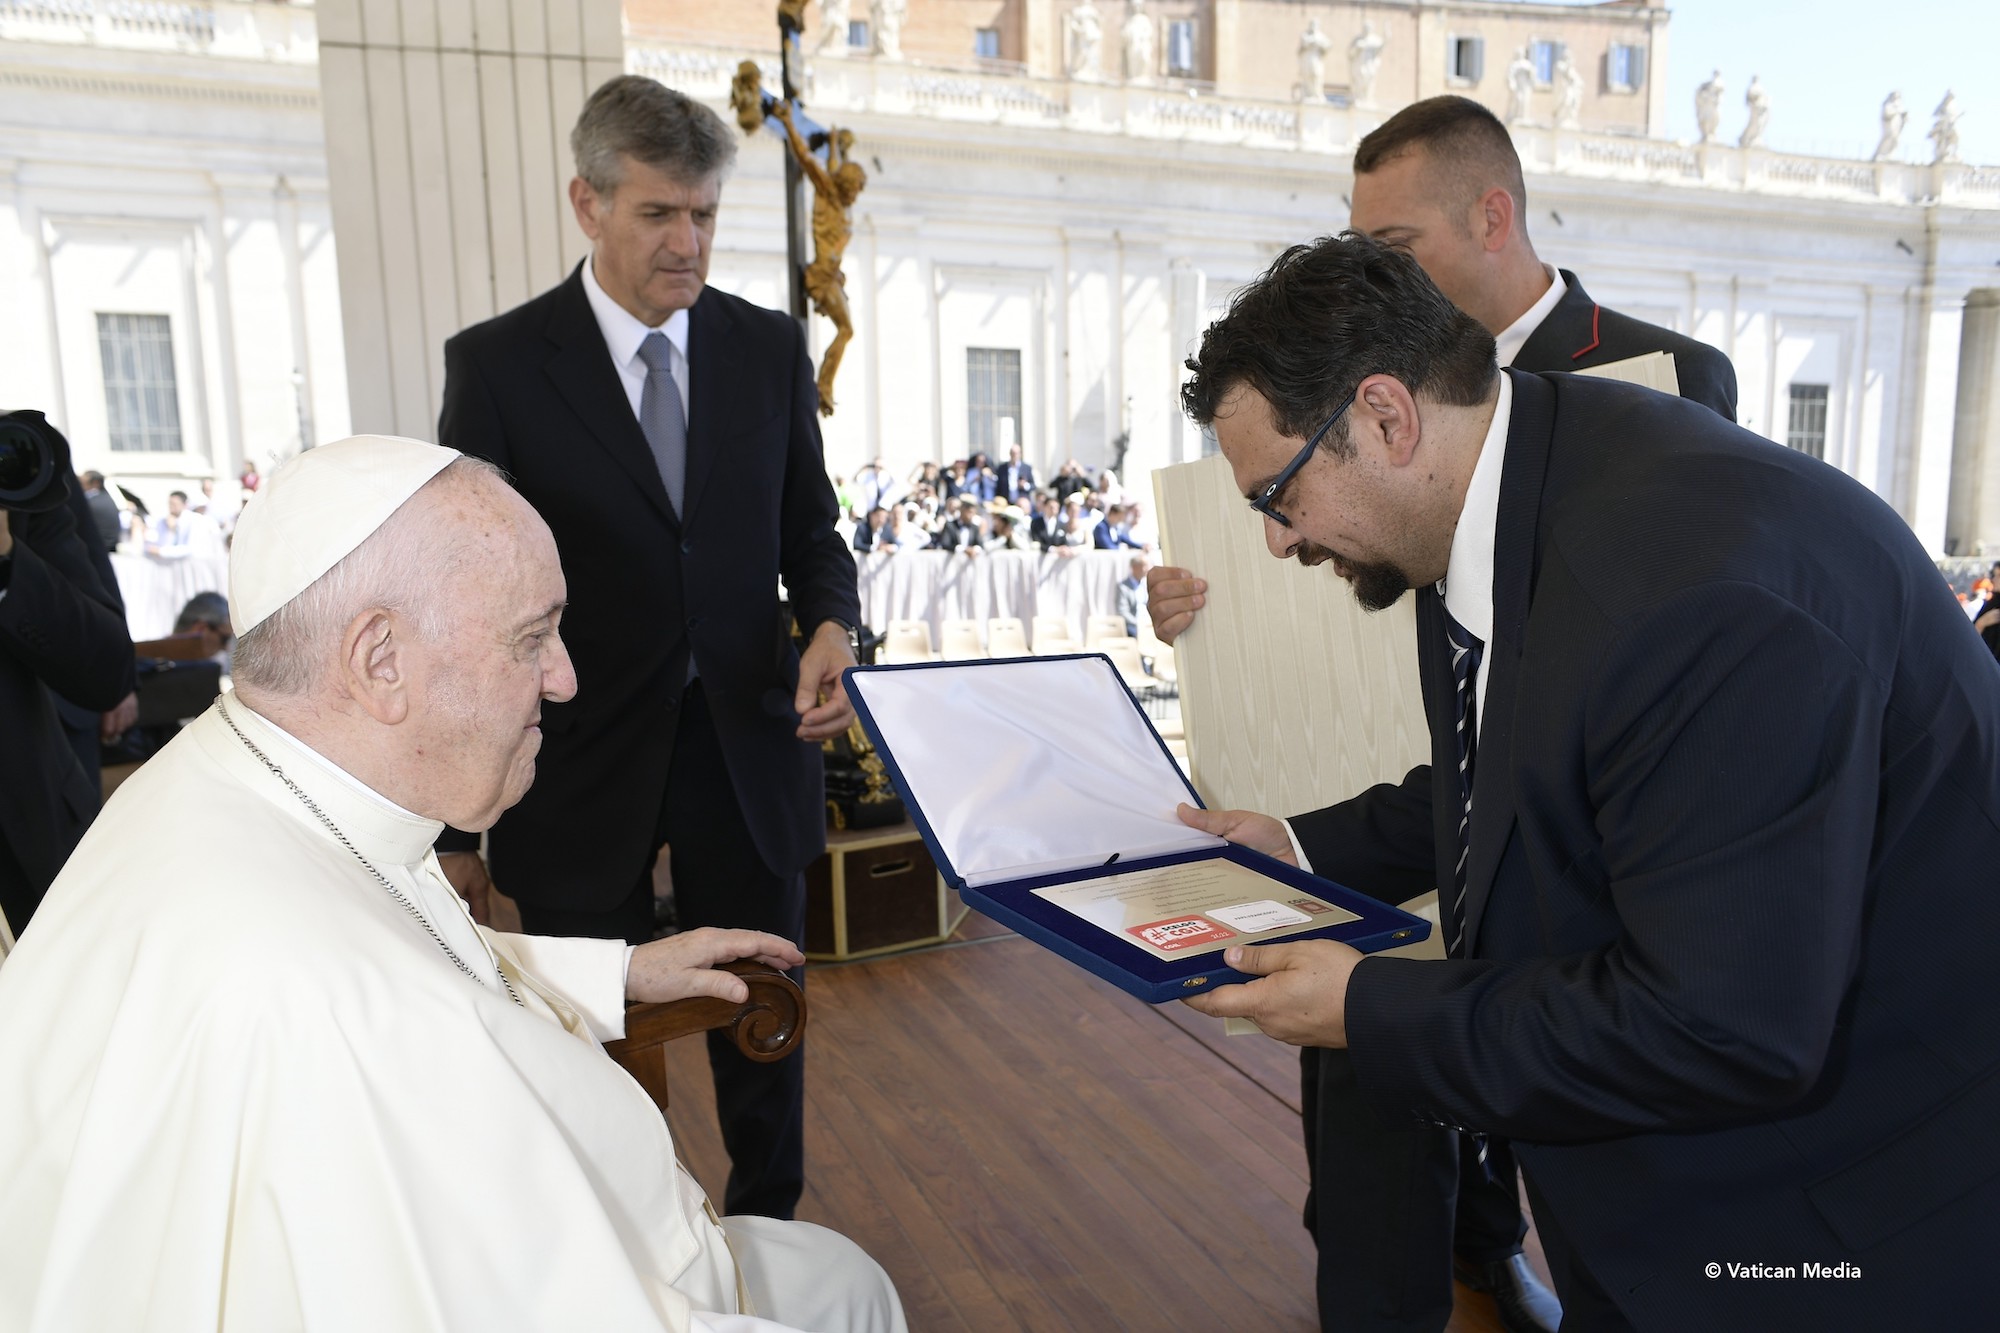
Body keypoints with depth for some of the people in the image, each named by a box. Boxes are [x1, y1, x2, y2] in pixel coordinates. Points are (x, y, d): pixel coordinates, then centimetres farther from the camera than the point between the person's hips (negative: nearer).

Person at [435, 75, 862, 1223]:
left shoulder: (769, 347, 3)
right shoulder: (497, 363, -6)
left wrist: (833, 623, -14)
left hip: (750, 747, 3)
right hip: (580, 767, -2)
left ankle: (769, 1242, 41)